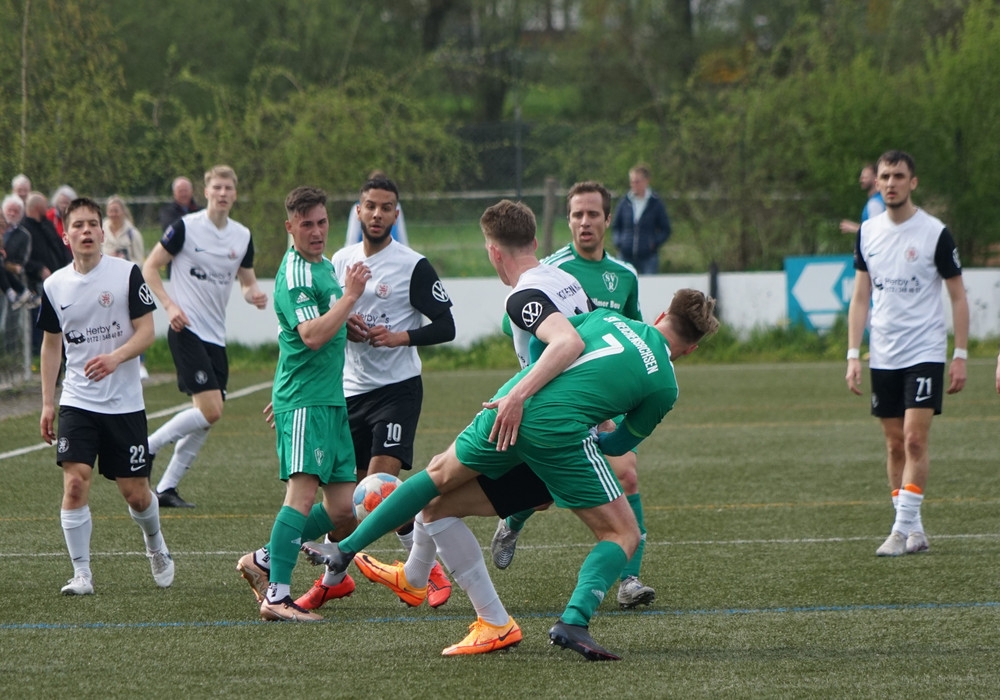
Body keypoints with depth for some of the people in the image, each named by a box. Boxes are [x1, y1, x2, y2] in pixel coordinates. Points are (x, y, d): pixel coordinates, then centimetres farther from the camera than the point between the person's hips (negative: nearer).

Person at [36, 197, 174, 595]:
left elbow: (146, 331, -7)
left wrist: (116, 357, -26)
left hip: (125, 402, -2)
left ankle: (155, 545, 36)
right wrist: (47, 403, 12)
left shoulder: (127, 274, -6)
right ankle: (81, 573, -8)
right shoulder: (55, 286, 3)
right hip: (76, 402, 2)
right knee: (75, 481, -16)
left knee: (135, 493, 4)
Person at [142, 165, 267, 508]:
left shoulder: (243, 236, 8)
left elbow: (247, 282, 18)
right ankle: (147, 447, -2)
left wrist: (254, 294, -5)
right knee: (211, 410, -18)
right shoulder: (186, 227, -8)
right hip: (187, 329, -7)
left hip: (216, 335, 7)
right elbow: (149, 268, -3)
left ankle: (166, 488, 14)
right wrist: (169, 305, -16)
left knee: (206, 418, 5)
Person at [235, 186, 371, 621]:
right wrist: (350, 296, -20)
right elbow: (312, 335, -24)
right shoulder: (294, 274, -13)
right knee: (303, 492, -19)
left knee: (343, 509, 6)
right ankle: (276, 597, -22)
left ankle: (263, 561, 17)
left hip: (330, 399, 10)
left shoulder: (323, 266, 18)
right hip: (304, 401, -10)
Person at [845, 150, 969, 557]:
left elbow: (958, 297, -1)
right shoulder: (868, 233, 6)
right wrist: (853, 355, 3)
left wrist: (960, 355, -6)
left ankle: (902, 530, -13)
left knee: (915, 439, -13)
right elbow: (860, 297, 10)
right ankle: (914, 532, 13)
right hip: (883, 356, 5)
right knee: (895, 444, 6)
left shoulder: (935, 233, -7)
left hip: (925, 352, -5)